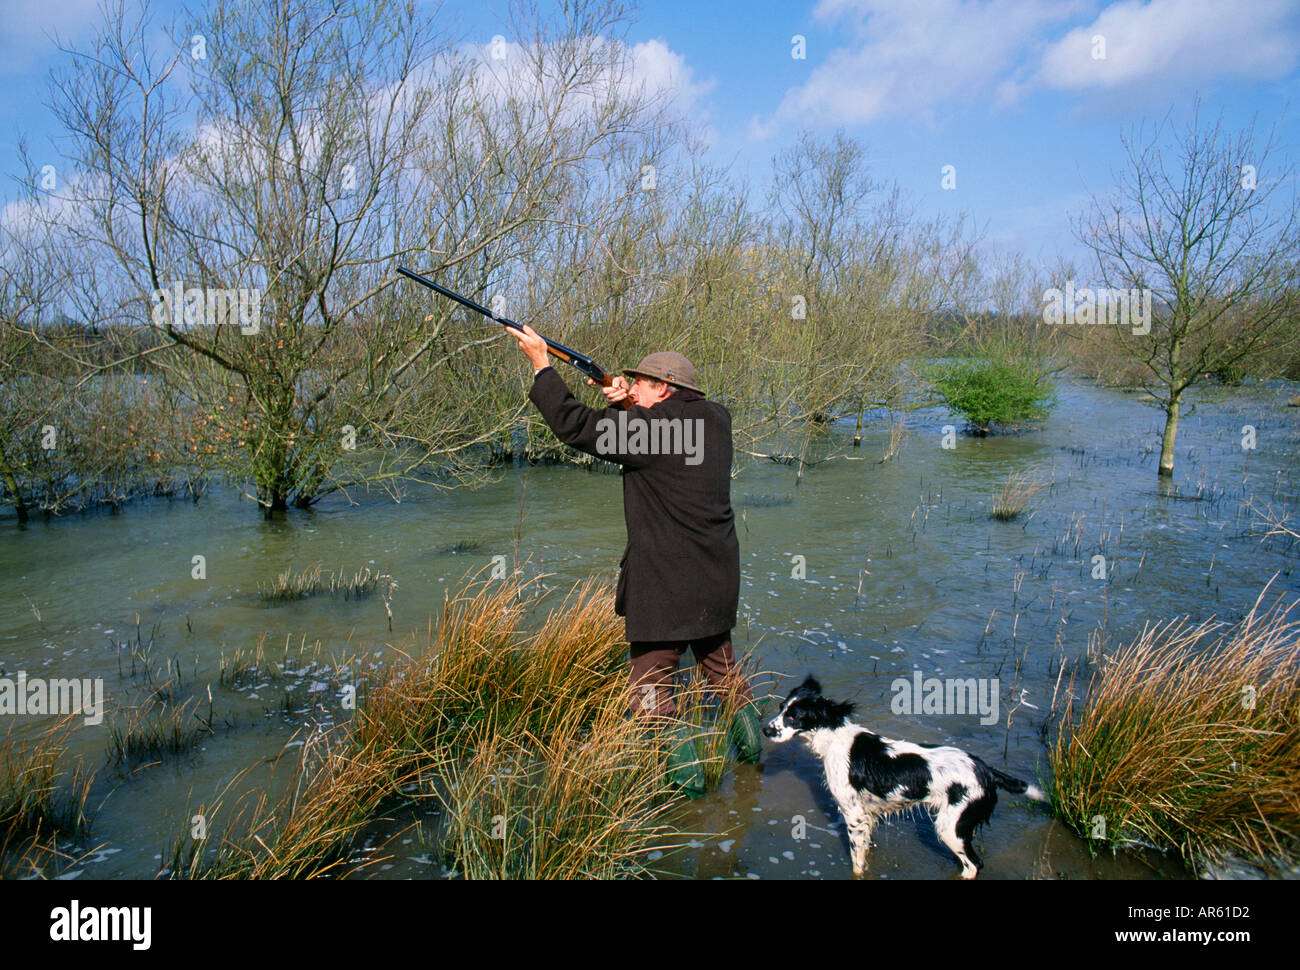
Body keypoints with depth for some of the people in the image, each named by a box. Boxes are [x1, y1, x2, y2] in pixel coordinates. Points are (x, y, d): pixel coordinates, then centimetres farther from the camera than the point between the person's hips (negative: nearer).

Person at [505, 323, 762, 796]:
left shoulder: (651, 426, -18)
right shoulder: (715, 417, 4)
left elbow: (576, 425, -16)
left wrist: (541, 364, -7)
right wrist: (627, 402, 5)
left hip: (668, 586, -8)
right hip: (718, 581, 8)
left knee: (650, 689, 5)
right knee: (720, 665, 27)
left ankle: (687, 775, 7)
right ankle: (752, 745, 36)